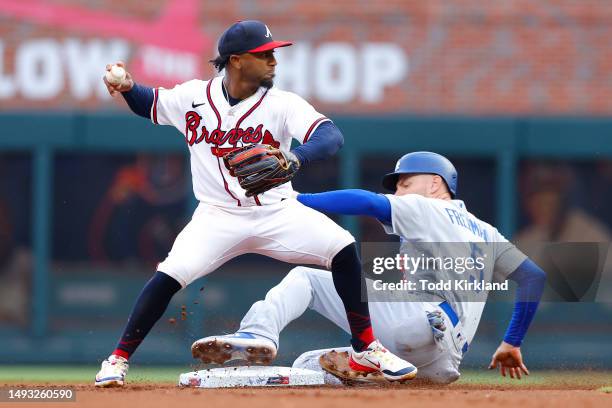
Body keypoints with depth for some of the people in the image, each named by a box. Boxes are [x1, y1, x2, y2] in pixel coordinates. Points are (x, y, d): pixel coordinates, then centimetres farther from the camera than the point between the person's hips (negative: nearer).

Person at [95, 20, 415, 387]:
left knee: (343, 248, -16)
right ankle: (119, 358, -5)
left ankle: (365, 347, 0)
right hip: (219, 217, -1)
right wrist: (128, 87, -8)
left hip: (277, 213, 1)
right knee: (169, 276, -22)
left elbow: (332, 137, -24)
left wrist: (294, 157, -44)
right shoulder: (194, 97, -3)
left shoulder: (283, 104, -9)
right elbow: (149, 104, 16)